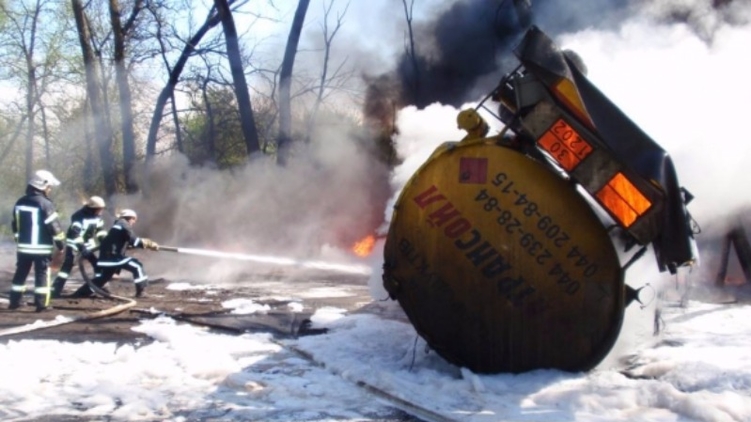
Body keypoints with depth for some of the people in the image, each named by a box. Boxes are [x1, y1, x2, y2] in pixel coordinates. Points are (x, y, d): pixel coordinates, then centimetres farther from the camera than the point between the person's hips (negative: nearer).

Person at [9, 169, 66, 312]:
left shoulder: (20, 203, 7)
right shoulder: (45, 204, -15)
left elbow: (15, 225, 15)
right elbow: (54, 226, -15)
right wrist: (61, 243, -6)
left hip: (23, 246, 6)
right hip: (41, 248, -6)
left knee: (21, 273, 15)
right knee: (42, 275, 0)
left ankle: (15, 301, 19)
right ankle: (41, 304, -1)